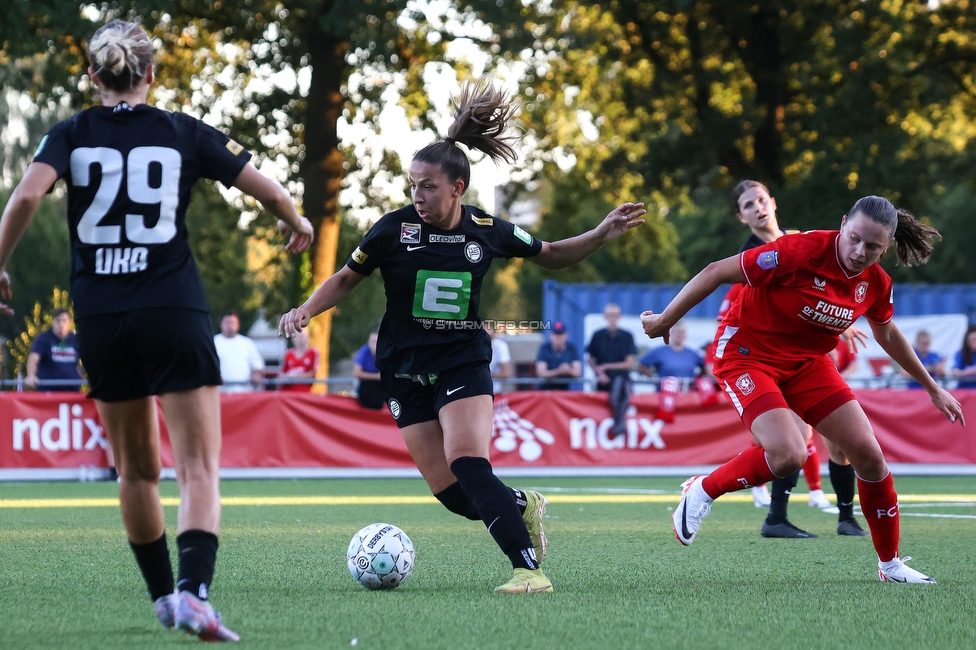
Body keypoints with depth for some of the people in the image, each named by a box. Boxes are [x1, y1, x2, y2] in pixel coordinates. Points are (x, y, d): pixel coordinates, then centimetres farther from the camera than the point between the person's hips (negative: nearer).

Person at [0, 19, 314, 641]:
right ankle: (194, 593, -26)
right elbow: (269, 191, 5)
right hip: (174, 310, -2)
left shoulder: (72, 135, 5)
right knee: (200, 468, -6)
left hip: (100, 318, 2)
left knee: (137, 468, 18)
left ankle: (163, 596, 27)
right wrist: (299, 225, 25)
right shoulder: (185, 133, 5)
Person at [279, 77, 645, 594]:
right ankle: (523, 506, 26)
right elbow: (346, 280, 6)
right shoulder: (393, 229, -8)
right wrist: (305, 310, -10)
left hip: (463, 362, -1)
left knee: (468, 464, -25)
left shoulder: (487, 231, -5)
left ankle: (529, 568, -24)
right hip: (405, 370, 2)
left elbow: (551, 255, 13)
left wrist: (603, 234, 0)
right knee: (450, 493, -5)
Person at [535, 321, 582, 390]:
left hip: (564, 388, 2)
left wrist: (569, 370, -30)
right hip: (546, 388, -2)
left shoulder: (572, 349, -1)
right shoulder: (544, 348, -7)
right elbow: (540, 373, -15)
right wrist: (558, 371, -31)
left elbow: (578, 373, -6)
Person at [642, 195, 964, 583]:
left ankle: (891, 564, 15)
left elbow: (886, 333, 17)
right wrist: (664, 321, -15)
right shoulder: (802, 252, -27)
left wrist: (932, 388, 23)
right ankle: (702, 492, -3)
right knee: (789, 455, -29)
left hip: (807, 361, 6)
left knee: (869, 456, -2)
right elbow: (717, 272, -21)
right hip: (747, 353, -6)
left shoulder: (876, 283, -6)